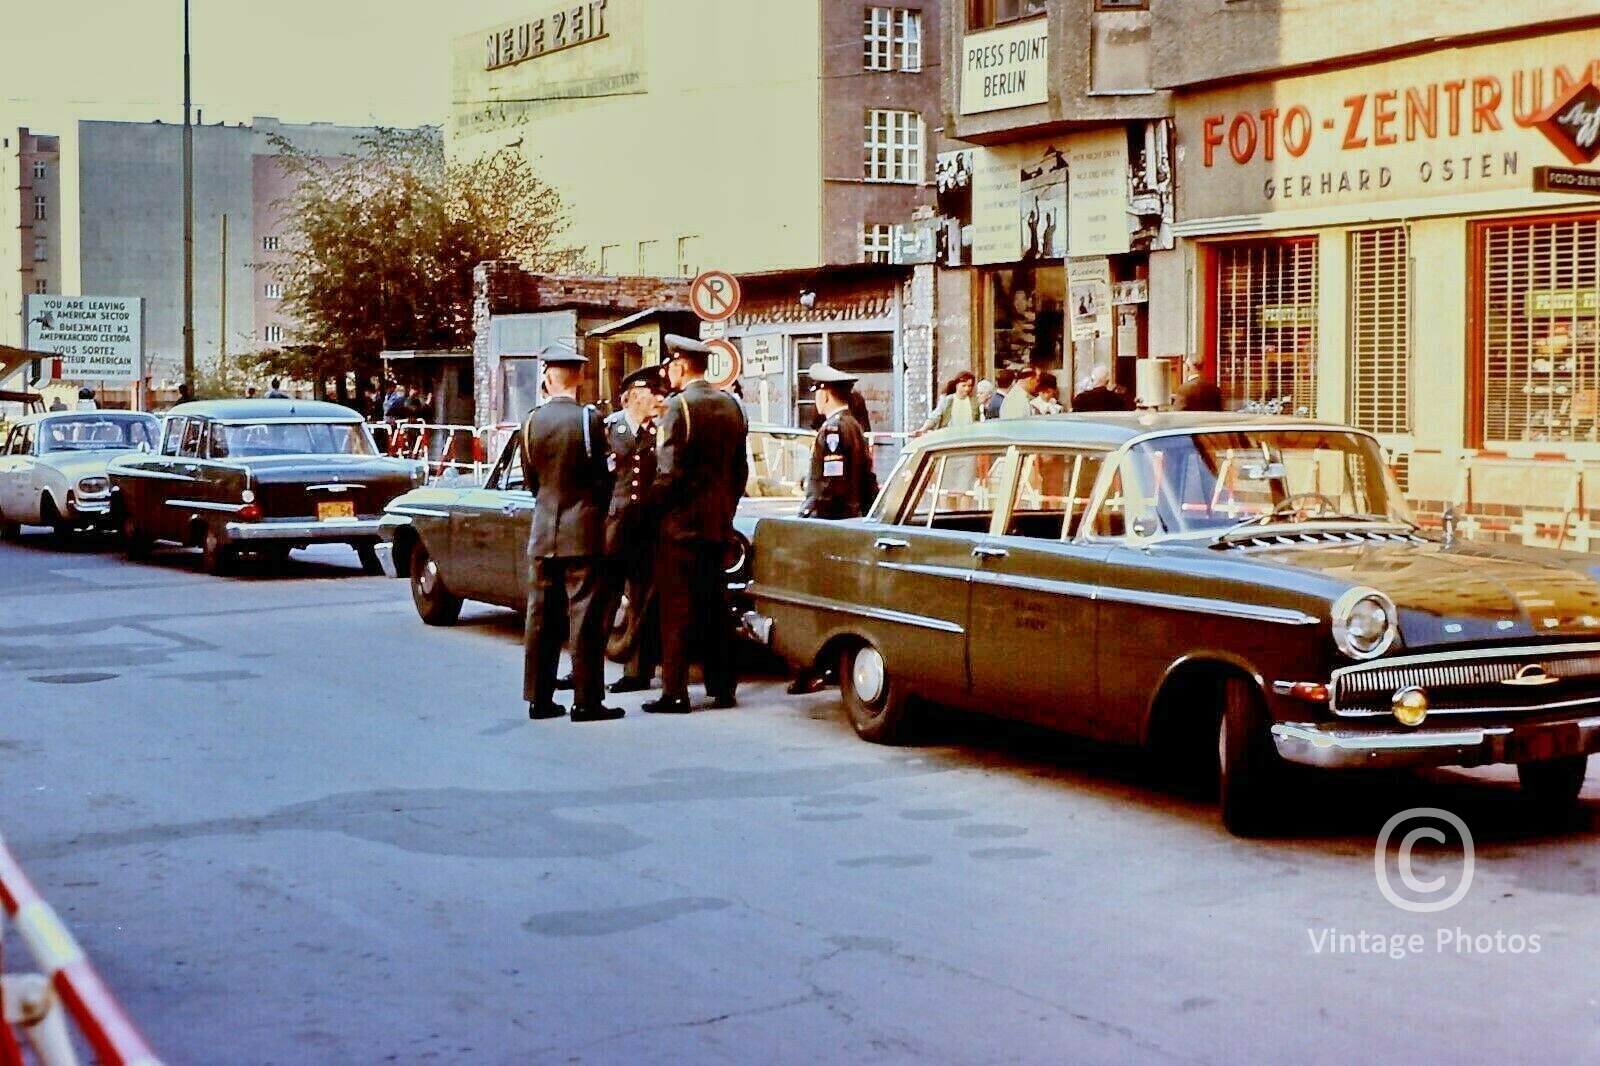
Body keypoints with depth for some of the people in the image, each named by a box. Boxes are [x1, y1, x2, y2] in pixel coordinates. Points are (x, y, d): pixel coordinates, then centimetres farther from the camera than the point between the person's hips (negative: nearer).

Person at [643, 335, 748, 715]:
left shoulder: (680, 406, -13)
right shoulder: (730, 405, 9)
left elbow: (669, 471, -18)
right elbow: (740, 469, 14)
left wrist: (652, 508, -7)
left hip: (680, 524, -7)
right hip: (719, 525, 7)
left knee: (676, 609, -3)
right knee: (716, 606, 12)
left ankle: (675, 693, -2)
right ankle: (722, 687, 16)